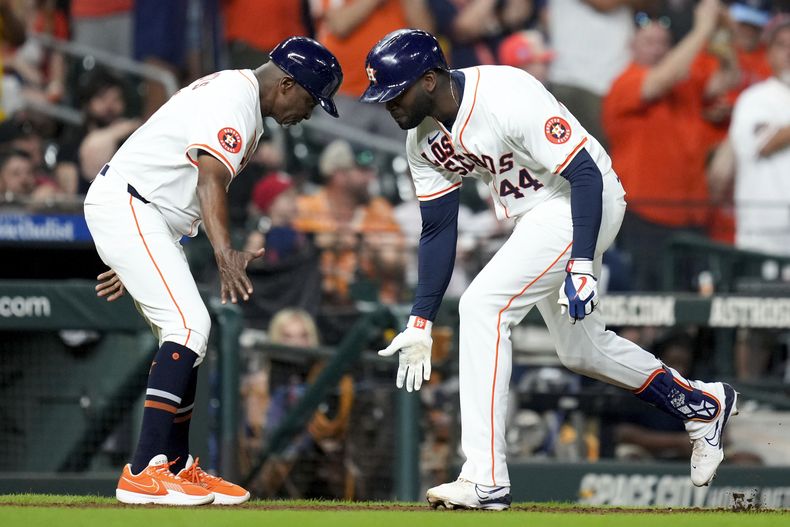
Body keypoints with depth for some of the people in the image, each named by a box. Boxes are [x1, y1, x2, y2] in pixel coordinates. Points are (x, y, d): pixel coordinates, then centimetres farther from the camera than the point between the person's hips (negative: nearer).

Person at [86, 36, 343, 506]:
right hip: (125, 206, -11)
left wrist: (136, 263, 28)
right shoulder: (235, 99, -16)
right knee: (190, 326, -18)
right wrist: (225, 254, -46)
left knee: (186, 337, 13)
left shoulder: (237, 98, 18)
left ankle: (178, 468, 21)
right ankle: (145, 473, -24)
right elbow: (210, 179, -32)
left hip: (146, 219, 11)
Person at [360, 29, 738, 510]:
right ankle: (703, 404, 42)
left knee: (483, 305, -22)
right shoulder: (424, 138, -3)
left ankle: (485, 480, -23)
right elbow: (438, 230, 4)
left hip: (586, 203, -9)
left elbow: (585, 174, -28)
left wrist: (582, 266, -35)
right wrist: (420, 323, 0)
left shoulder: (506, 97, -29)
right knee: (579, 348, 19)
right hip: (535, 215, 10)